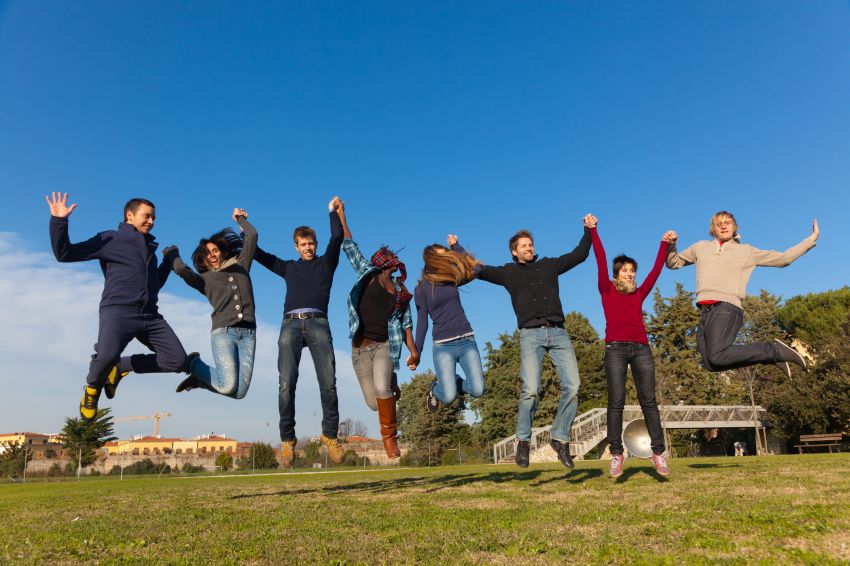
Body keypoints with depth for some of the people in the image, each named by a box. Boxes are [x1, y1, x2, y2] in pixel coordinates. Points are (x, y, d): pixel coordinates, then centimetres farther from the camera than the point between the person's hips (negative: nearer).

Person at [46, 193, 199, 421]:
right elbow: (65, 253, 4)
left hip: (150, 316, 6)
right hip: (118, 311, -6)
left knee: (178, 361, -10)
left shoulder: (149, 248, 28)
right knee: (107, 356, -34)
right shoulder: (110, 239, 10)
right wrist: (59, 221, -9)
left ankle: (121, 367, 12)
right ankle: (92, 388, 4)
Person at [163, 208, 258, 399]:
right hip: (223, 333, -2)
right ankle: (195, 365, 13)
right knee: (229, 386, -19)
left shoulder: (240, 265, 21)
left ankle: (199, 378, 20)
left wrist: (240, 218, 34)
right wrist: (172, 253, 14)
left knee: (240, 391, -9)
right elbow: (182, 270, -4)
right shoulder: (204, 279, 15)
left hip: (248, 334, 3)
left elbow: (251, 236, 19)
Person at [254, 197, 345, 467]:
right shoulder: (288, 267, 27)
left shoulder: (326, 263, 22)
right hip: (290, 325, 1)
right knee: (286, 384, -14)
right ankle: (287, 440, -11)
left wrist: (333, 211, 15)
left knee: (328, 383, -13)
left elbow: (337, 238, 8)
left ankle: (330, 435, -3)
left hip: (318, 324, -1)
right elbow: (258, 254, 27)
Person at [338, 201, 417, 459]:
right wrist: (340, 215, 6)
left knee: (381, 389, -25)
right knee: (374, 403, -2)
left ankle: (390, 436, -5)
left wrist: (413, 350, -2)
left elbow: (405, 323, 10)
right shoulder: (367, 273, 8)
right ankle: (390, 384, 34)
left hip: (385, 345, 1)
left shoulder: (401, 293, 13)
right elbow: (349, 246, 7)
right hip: (361, 345, 0)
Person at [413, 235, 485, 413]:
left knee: (478, 390, -8)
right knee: (449, 397, -14)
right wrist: (416, 352, -2)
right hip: (443, 345, -4)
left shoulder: (452, 279, 11)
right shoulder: (422, 288, 0)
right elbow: (422, 322, 1)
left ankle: (453, 382, 24)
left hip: (467, 341, 4)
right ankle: (435, 389, 23)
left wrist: (455, 247, 14)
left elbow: (475, 268, 12)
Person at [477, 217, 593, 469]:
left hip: (558, 333, 3)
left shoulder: (549, 265, 23)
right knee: (531, 390, -19)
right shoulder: (508, 272, 17)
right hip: (531, 335, -3)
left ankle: (560, 438, 5)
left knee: (572, 387, -10)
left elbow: (579, 255, 28)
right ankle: (523, 441, -2)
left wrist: (588, 231, 23)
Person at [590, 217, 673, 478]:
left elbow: (656, 270, 20)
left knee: (648, 400, -2)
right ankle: (616, 454, -3)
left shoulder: (639, 293, 21)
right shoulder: (607, 291, 12)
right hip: (615, 349, -3)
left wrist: (664, 244, 17)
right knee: (616, 402, -5)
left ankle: (658, 452, 0)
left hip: (641, 349, 3)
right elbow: (601, 260, 7)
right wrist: (593, 230, 3)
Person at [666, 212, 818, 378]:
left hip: (726, 308, -5)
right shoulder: (701, 248, 24)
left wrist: (812, 239, 19)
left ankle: (774, 351, -11)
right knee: (710, 363, -10)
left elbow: (783, 258, 21)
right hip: (705, 311, 5)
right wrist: (670, 245, 11)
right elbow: (673, 263, 31)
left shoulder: (746, 251, 17)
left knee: (717, 356, -30)